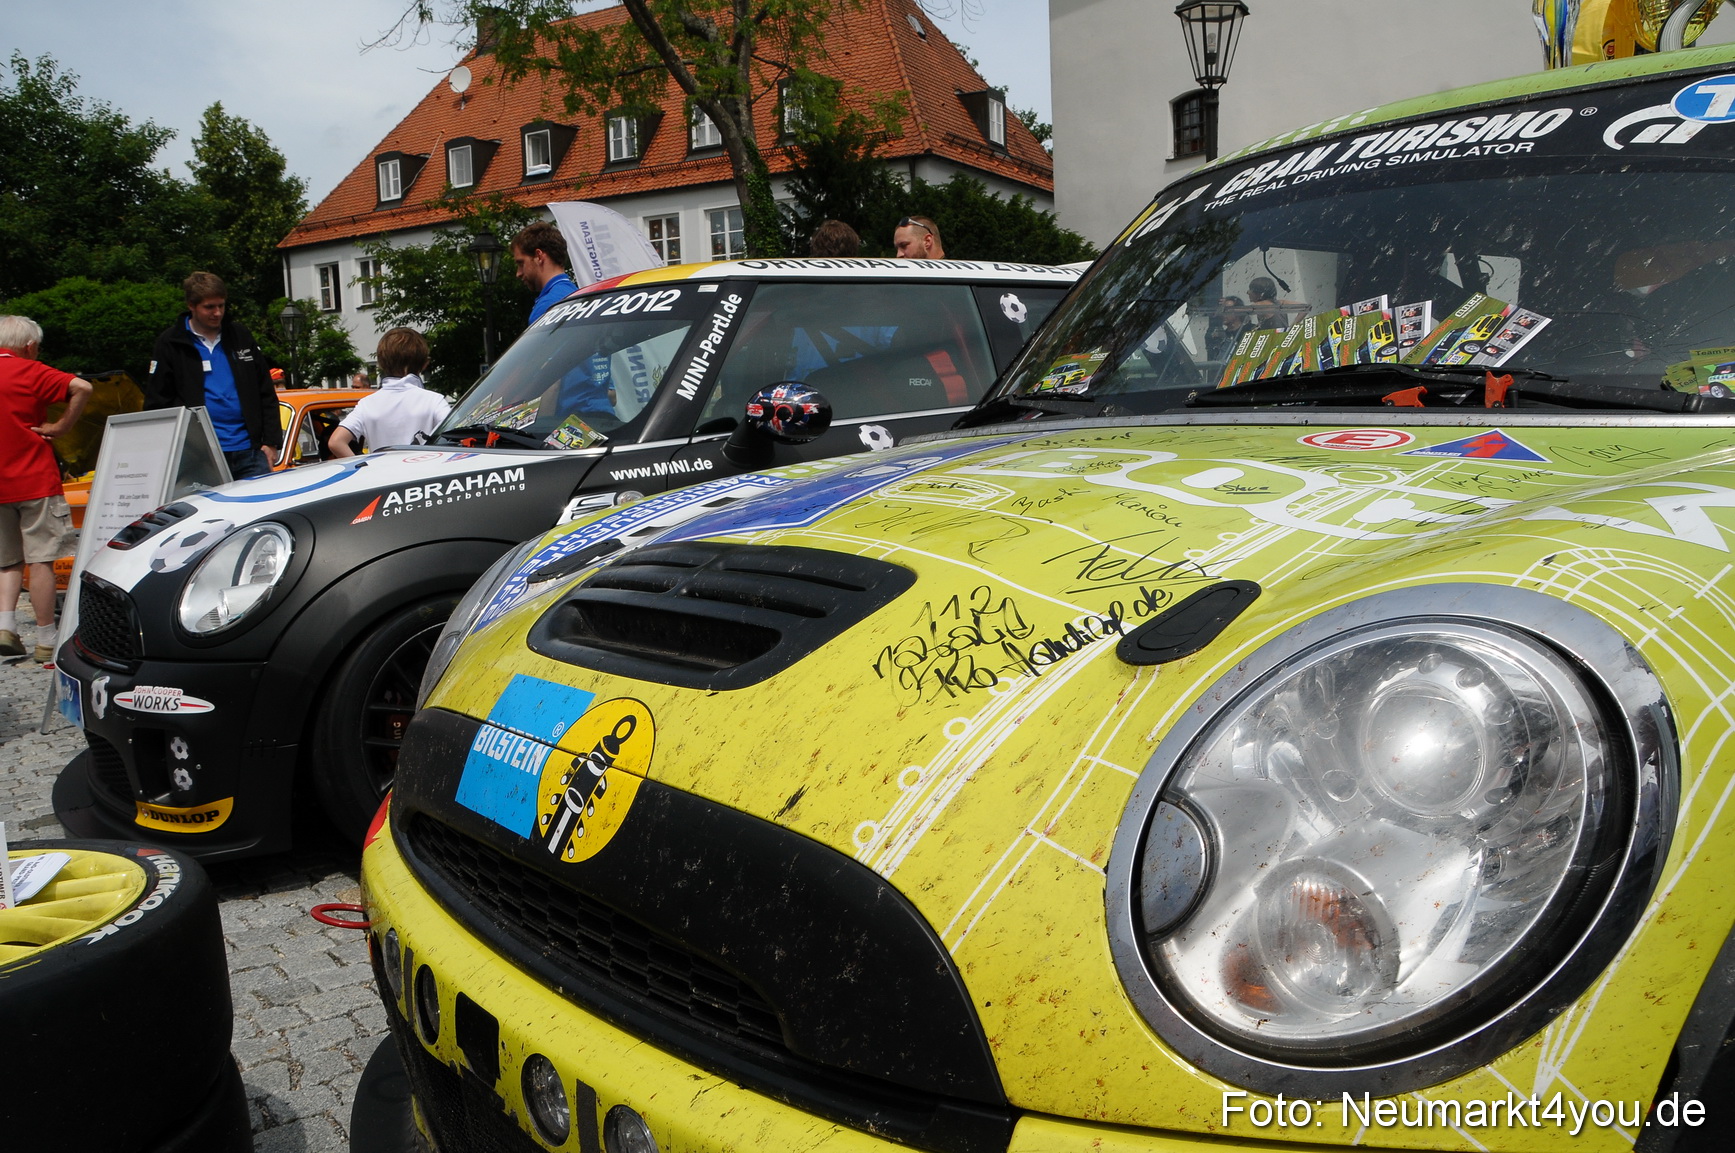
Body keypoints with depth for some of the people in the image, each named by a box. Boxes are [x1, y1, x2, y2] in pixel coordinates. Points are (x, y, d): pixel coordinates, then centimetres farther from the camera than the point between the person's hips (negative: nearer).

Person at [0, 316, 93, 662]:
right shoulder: (29, 372, -7)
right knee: (41, 561, -2)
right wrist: (62, 426, -12)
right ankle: (46, 641, 1)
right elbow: (83, 388, -21)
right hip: (35, 481, -5)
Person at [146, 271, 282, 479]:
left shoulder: (239, 336, 13)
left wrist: (271, 442, 5)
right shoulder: (170, 343, 4)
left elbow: (266, 394, 13)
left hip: (250, 454, 3)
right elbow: (156, 403, 2)